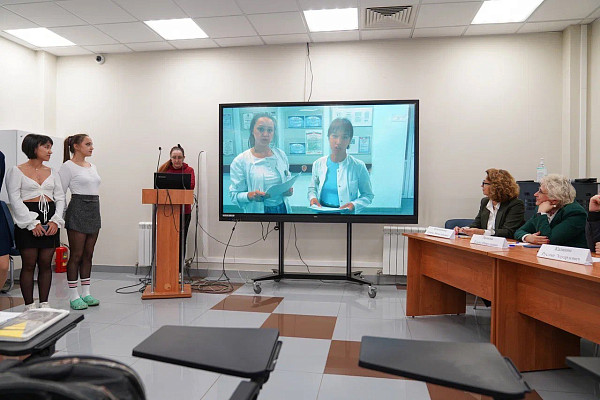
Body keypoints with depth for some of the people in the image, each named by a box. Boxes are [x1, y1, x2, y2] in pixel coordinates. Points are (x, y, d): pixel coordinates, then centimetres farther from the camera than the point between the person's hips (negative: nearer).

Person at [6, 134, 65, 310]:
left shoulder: (52, 173, 14)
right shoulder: (17, 171, 1)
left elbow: (60, 198, 11)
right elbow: (15, 199, -6)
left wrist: (56, 221, -4)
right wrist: (33, 223, -14)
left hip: (50, 221, 4)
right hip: (27, 222, -4)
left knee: (46, 264, 7)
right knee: (29, 265, 0)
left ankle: (44, 304, 15)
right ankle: (29, 307, 9)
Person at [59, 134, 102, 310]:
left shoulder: (92, 166, 16)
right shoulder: (68, 166, -6)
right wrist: (61, 217, -11)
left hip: (94, 210, 7)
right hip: (78, 209, -7)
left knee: (88, 255, 10)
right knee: (76, 255, -2)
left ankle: (86, 293, 17)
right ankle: (73, 296, 7)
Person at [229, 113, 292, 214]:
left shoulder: (281, 155, 2)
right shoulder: (240, 161, -11)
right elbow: (234, 195, -10)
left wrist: (289, 190, -6)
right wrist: (250, 195, -29)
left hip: (283, 208, 4)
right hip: (258, 211, -4)